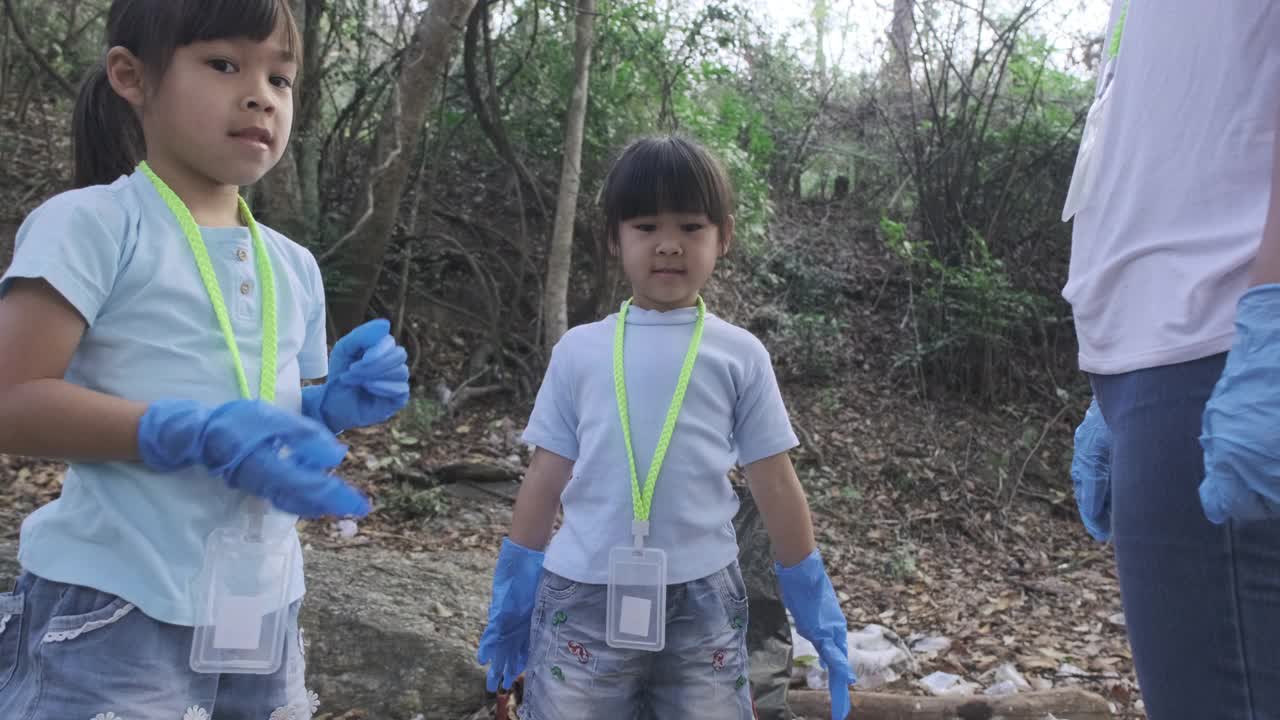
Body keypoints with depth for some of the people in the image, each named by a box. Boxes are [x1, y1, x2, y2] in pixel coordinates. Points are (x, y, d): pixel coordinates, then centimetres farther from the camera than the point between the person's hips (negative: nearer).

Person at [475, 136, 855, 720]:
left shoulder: (739, 355, 2)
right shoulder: (578, 350, 3)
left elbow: (775, 483, 5)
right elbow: (546, 476, 8)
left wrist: (814, 605, 8)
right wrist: (513, 594, 12)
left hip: (703, 600, 0)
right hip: (581, 596, 1)